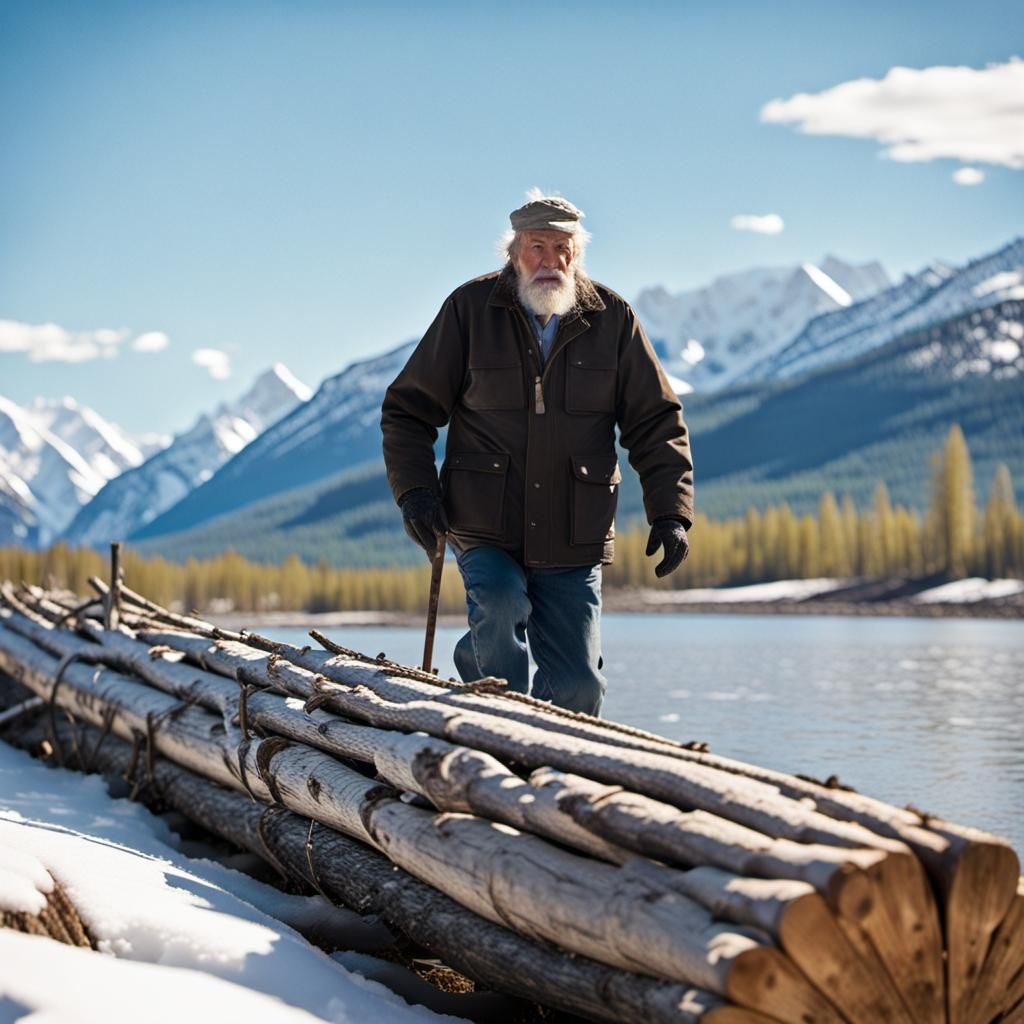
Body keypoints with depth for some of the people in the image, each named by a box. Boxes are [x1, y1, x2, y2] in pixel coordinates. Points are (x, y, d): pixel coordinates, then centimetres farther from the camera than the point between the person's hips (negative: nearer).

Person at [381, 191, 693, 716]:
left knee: (578, 687, -3)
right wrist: (414, 490, -10)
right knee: (500, 604, -31)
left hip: (573, 541, 2)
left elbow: (656, 422, 8)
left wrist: (670, 512, -3)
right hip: (484, 527, -1)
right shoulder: (470, 309, 0)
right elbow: (406, 409, 5)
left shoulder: (612, 319, 4)